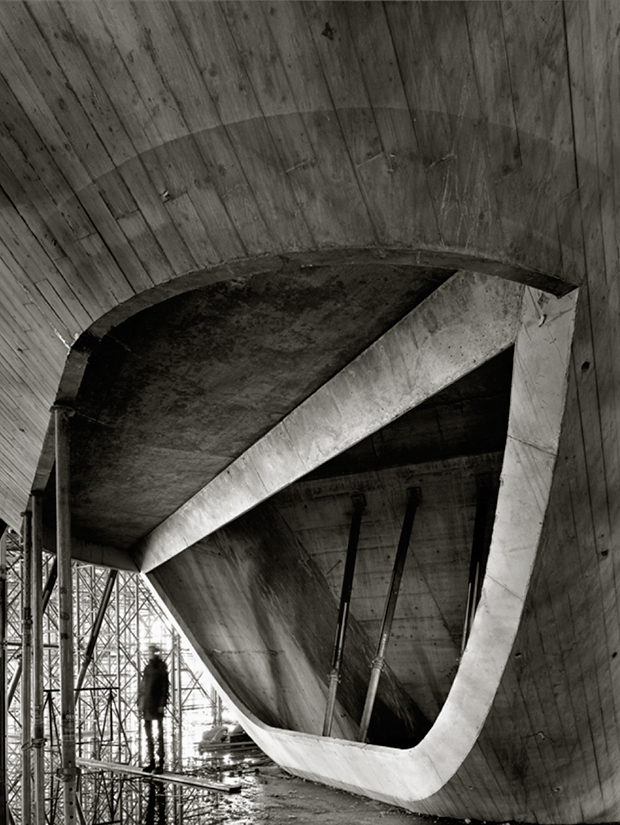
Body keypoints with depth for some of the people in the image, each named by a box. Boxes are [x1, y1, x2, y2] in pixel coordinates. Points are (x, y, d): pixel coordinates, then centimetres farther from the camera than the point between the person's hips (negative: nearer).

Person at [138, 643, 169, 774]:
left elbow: (165, 687, -8)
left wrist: (162, 704, -13)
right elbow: (142, 686, 15)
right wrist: (140, 703, 10)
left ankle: (160, 764, 2)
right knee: (148, 734, 12)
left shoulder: (161, 667, -6)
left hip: (157, 704, -6)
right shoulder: (147, 667, 11)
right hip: (146, 704, 6)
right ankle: (150, 761, 21)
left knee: (159, 734, -2)